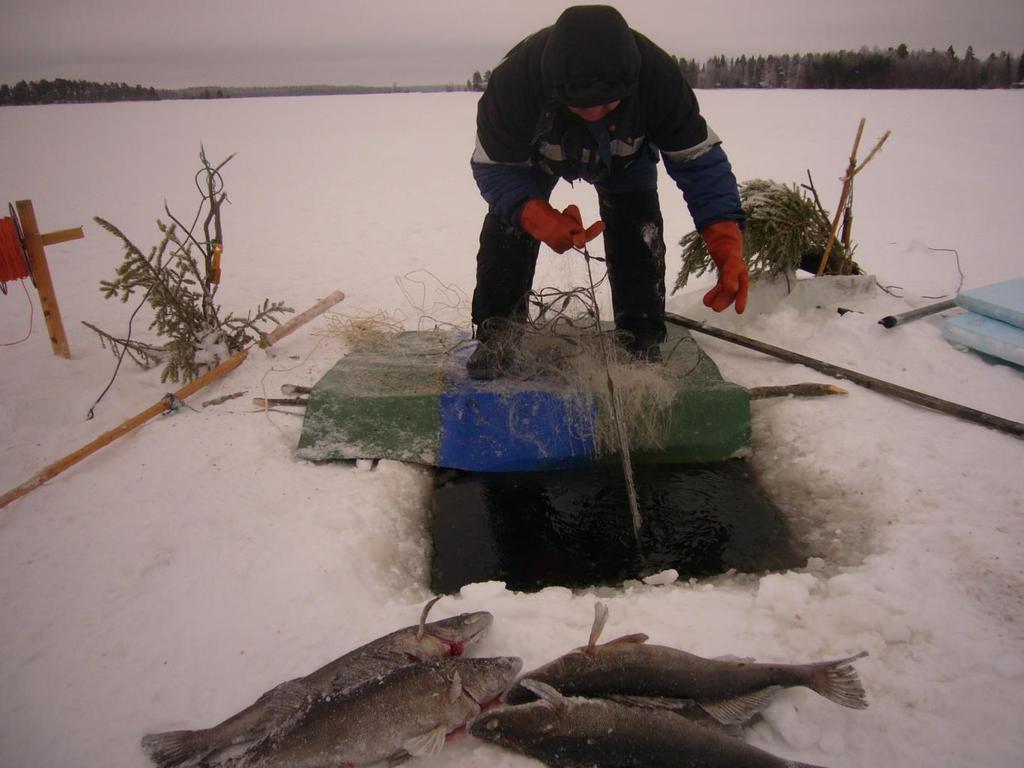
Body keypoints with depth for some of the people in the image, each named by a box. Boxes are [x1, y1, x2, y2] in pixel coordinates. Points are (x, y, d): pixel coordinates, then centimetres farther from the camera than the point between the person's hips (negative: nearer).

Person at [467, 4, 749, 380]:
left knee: (639, 232, -15)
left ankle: (642, 344, -2)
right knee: (507, 225, -16)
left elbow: (699, 158, -32)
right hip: (535, 153, 0)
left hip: (625, 155, 1)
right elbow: (494, 166, -30)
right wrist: (535, 215, -50)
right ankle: (495, 336, -3)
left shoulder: (657, 75, -40)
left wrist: (727, 242, -45)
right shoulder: (515, 78, -42)